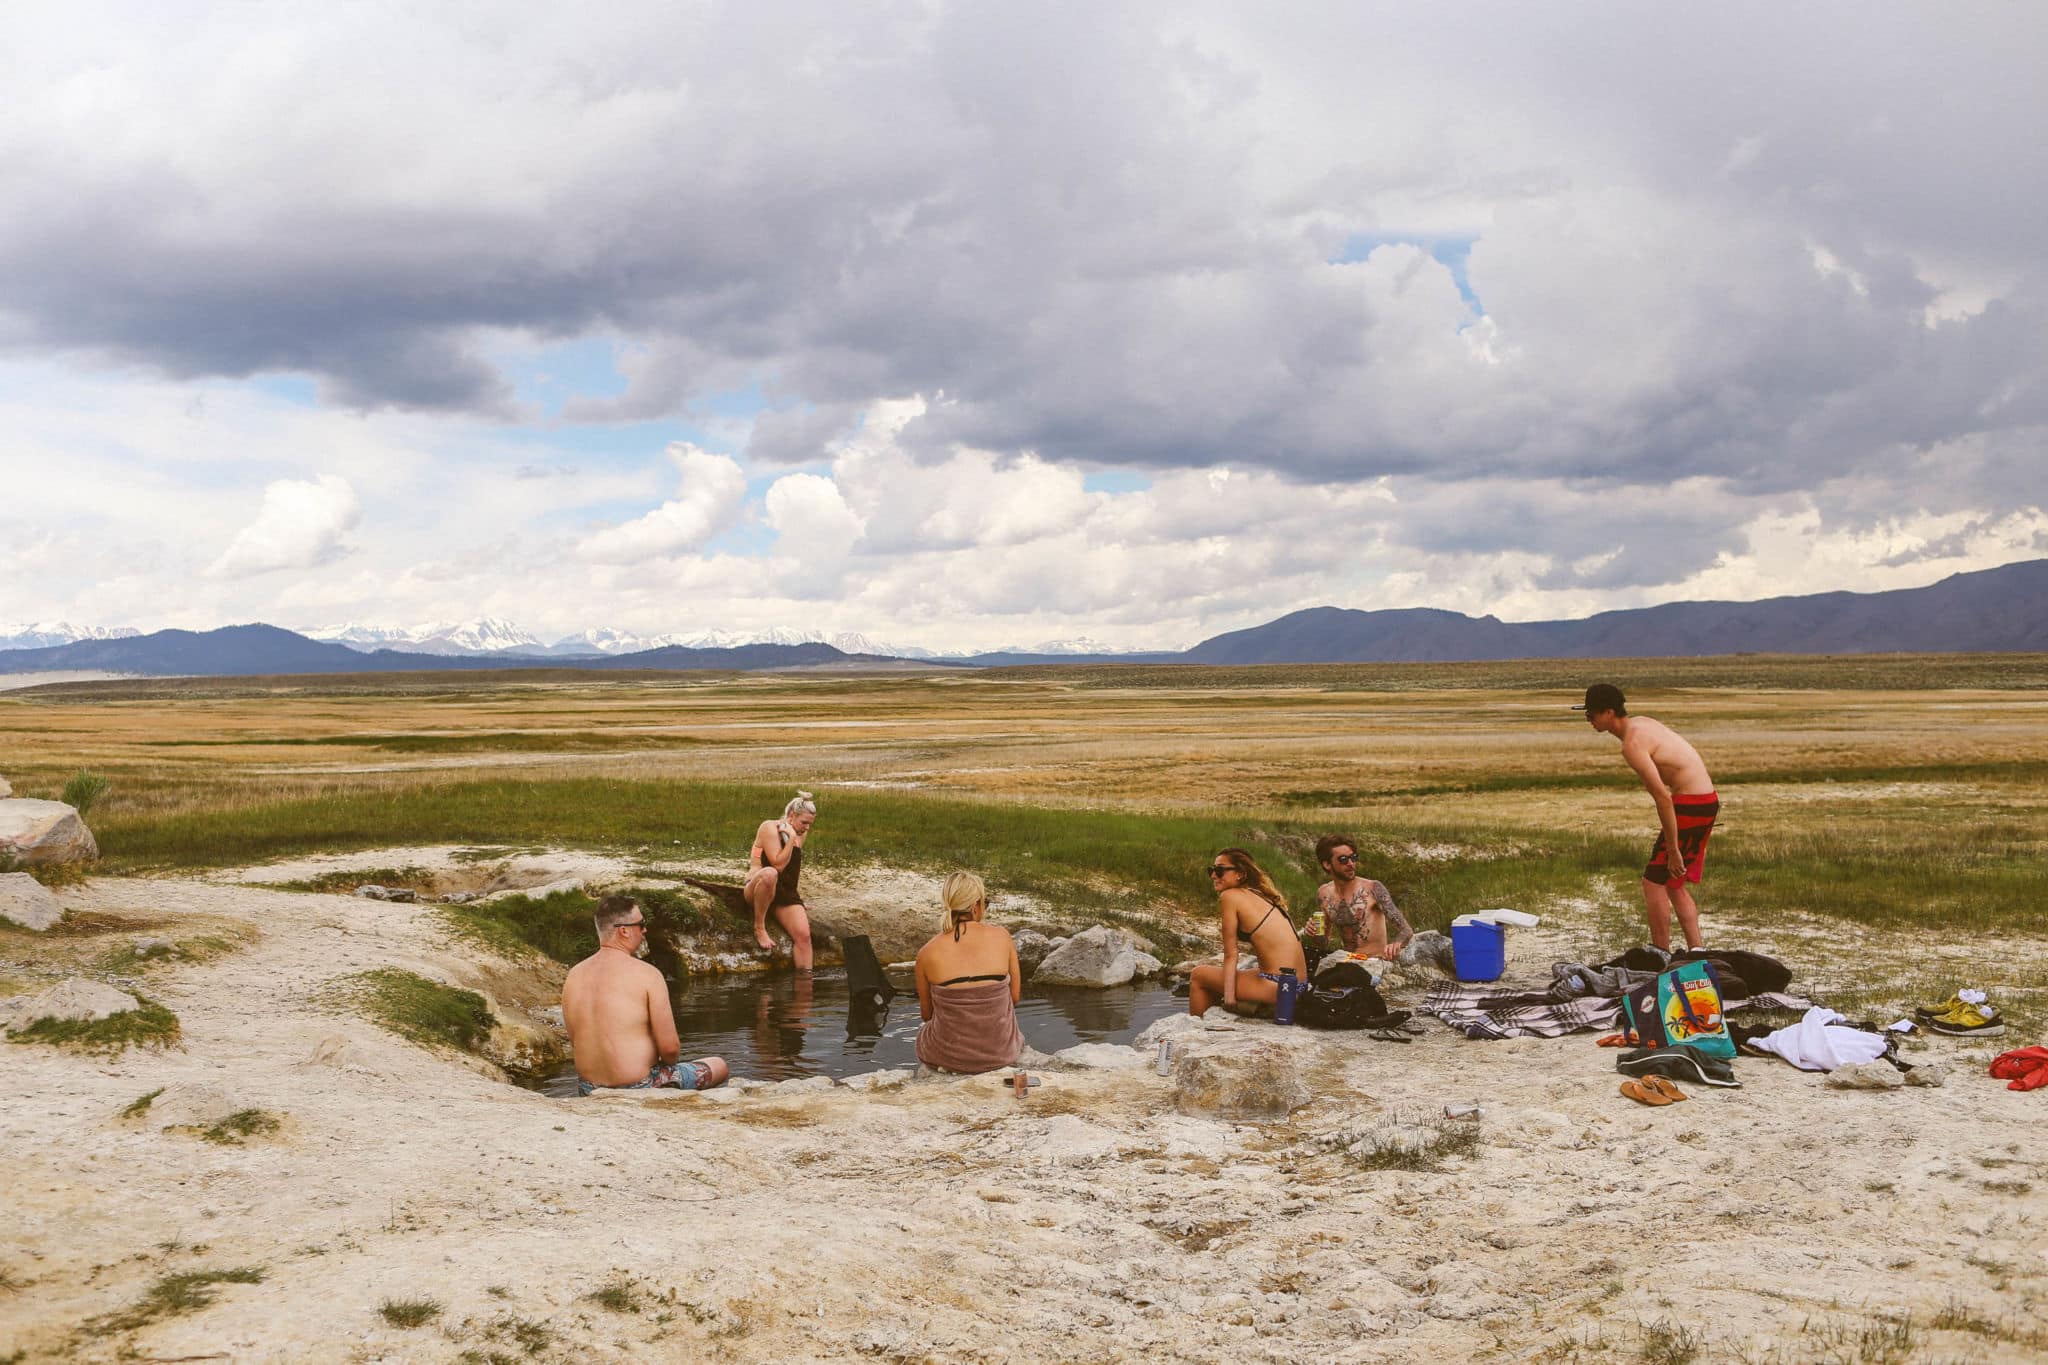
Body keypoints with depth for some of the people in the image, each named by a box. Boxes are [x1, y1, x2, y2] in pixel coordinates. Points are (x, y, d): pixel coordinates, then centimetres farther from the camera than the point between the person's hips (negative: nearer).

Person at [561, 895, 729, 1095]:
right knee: (720, 1066, 13)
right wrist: (668, 1063, 7)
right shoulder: (647, 974, -16)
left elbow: (574, 1042, 10)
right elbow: (670, 1048, -16)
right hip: (638, 1090, -7)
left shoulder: (574, 976, 0)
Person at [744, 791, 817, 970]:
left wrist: (797, 894, 22)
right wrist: (791, 839, -18)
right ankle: (759, 928, -28)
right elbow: (778, 865, -21)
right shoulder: (770, 828, -10)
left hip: (786, 894, 7)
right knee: (770, 874, -43)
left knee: (803, 935, -16)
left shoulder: (799, 835, 14)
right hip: (757, 890, -7)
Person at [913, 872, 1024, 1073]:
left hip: (948, 1055, -1)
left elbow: (927, 1013, 2)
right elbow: (1015, 996, -1)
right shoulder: (1001, 936, -12)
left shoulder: (927, 953, -12)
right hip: (1001, 1053, 1)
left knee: (922, 1035, 35)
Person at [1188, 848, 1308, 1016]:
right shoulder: (1263, 896, 17)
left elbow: (1231, 955, -6)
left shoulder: (1230, 896, -5)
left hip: (1277, 987, -8)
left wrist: (1229, 997, -4)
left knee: (1199, 975, 10)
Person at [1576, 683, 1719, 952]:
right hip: (1705, 800, 10)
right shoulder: (1641, 724, 12)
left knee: (1654, 882, -3)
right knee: (1675, 885, 17)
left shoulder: (1632, 745, -19)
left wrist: (1673, 850, -20)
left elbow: (1663, 797, -23)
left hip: (1690, 804, -10)